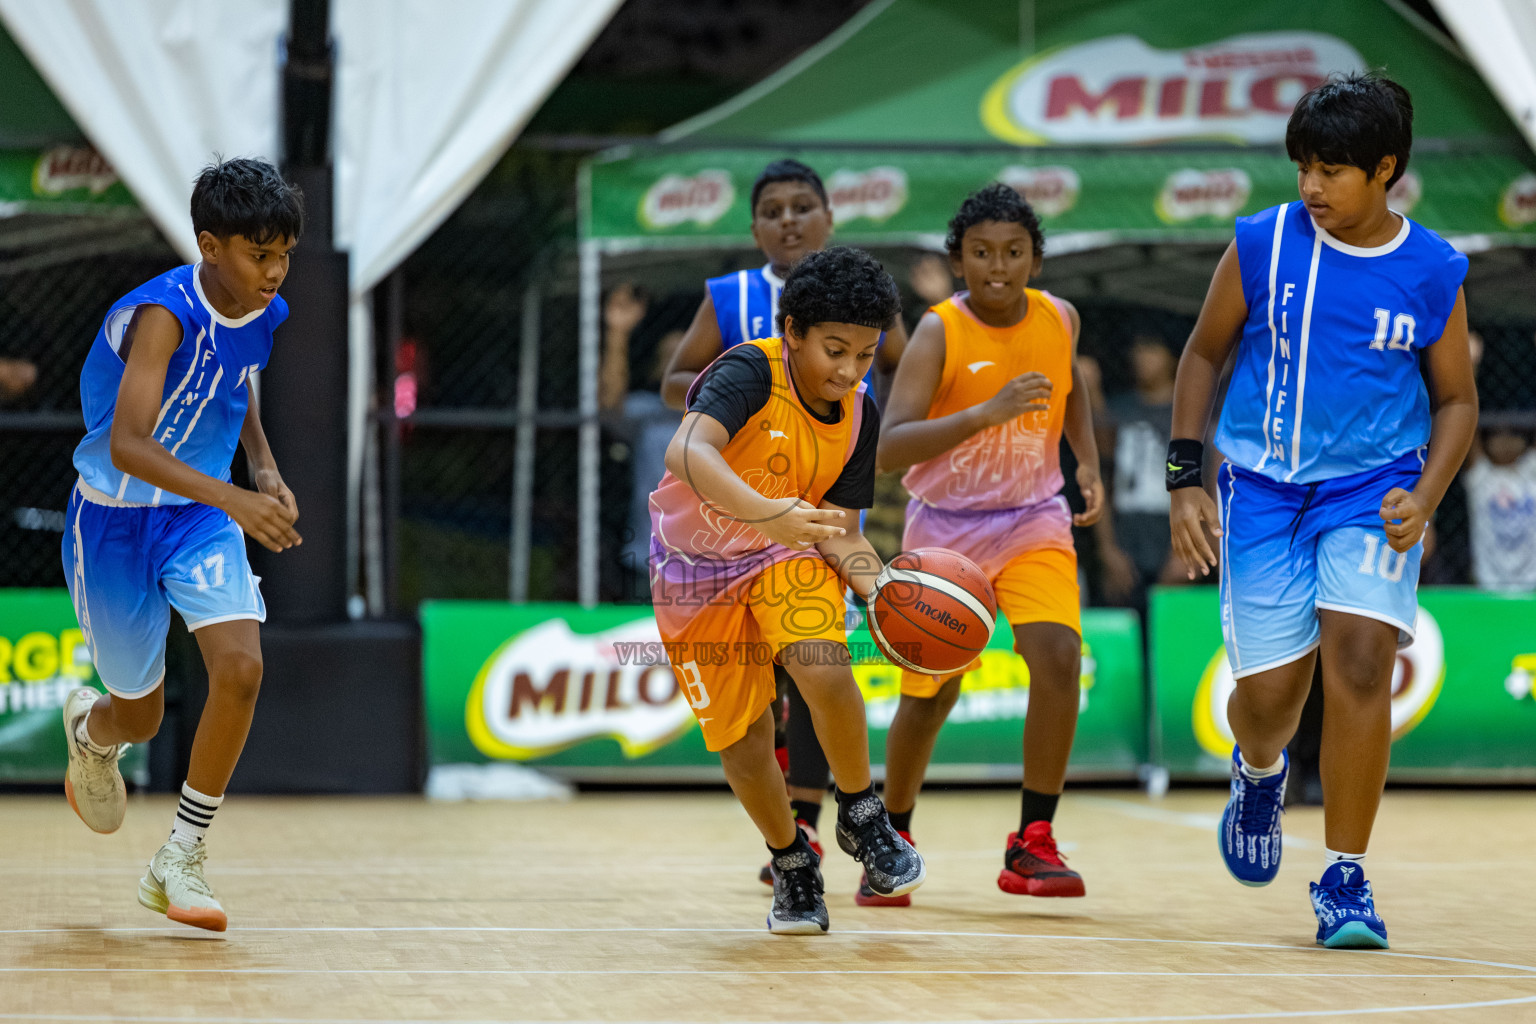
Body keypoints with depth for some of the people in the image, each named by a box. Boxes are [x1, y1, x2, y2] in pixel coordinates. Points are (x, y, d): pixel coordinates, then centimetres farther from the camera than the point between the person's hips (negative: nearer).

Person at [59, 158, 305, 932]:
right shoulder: (164, 314, -27)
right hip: (115, 522, -5)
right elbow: (127, 444, -39)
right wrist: (233, 498, -50)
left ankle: (179, 861, -6)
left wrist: (266, 470, 2)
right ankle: (90, 729, 50)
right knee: (140, 717, 9)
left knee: (240, 669, -20)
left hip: (199, 518, 5)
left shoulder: (262, 314, -5)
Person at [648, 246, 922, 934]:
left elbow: (841, 530, -5)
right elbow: (687, 452, -46)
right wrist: (763, 514, -62)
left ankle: (861, 818, -4)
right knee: (740, 735, -1)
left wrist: (877, 583, -27)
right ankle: (790, 860, 25)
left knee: (823, 670, -27)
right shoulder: (750, 373, -28)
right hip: (697, 566, -2)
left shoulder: (859, 413, -11)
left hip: (789, 554, 2)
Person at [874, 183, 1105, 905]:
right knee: (929, 696, 8)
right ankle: (893, 840, 33)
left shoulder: (1060, 319, -4)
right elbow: (888, 448, -30)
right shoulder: (938, 333, -18)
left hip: (1033, 520, 2)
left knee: (1058, 657, -21)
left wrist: (1088, 461, 8)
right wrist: (987, 413, -40)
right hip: (945, 527, -2)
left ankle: (1032, 846, -12)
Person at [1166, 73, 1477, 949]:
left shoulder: (1433, 273, -4)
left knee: (1359, 660, -20)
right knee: (1268, 692, -3)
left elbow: (1456, 400, 8)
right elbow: (1204, 354, 8)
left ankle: (1346, 878, -7)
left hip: (1373, 486, -1)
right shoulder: (1263, 244, -5)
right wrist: (1186, 479, 1)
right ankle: (1261, 772, 38)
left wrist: (1424, 498, -8)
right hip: (1264, 485, 1)